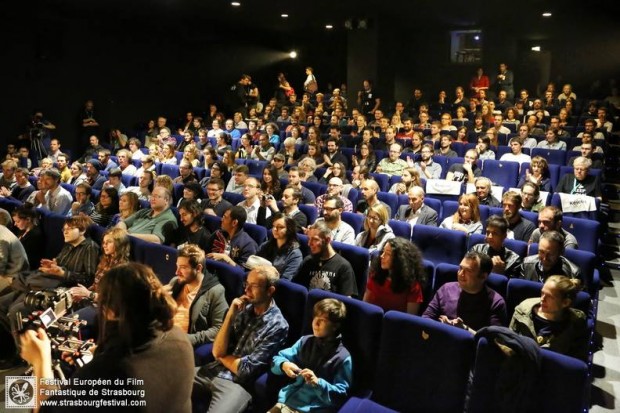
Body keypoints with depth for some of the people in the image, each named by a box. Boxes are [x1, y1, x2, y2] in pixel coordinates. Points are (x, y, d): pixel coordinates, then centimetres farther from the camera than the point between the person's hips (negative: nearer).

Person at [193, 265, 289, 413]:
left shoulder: (277, 326, -13)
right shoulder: (244, 309, 5)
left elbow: (245, 370, -14)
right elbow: (217, 351, -1)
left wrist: (222, 356, 2)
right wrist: (230, 315, -10)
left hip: (237, 384, -6)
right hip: (213, 371, 6)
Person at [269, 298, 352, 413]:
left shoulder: (342, 357, -6)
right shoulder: (305, 341, 9)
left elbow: (340, 396, -7)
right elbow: (277, 359, 10)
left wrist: (317, 383, -21)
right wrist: (284, 365, -12)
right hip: (286, 402, 5)